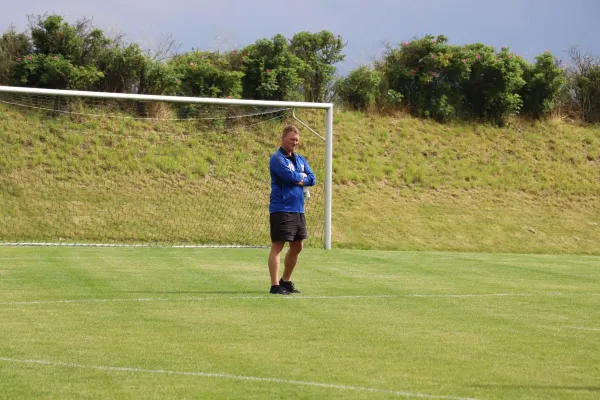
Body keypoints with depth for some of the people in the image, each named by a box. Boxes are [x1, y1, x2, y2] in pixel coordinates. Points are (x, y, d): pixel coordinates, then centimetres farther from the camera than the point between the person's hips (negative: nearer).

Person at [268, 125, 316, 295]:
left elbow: (312, 179, 6)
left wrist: (300, 180, -12)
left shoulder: (300, 160, 15)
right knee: (277, 246, -7)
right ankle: (275, 285, -9)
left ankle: (286, 281, 27)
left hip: (298, 210, 8)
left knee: (297, 247, 13)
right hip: (281, 209, -8)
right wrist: (302, 176, -2)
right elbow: (290, 175, -21)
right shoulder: (277, 158, -8)